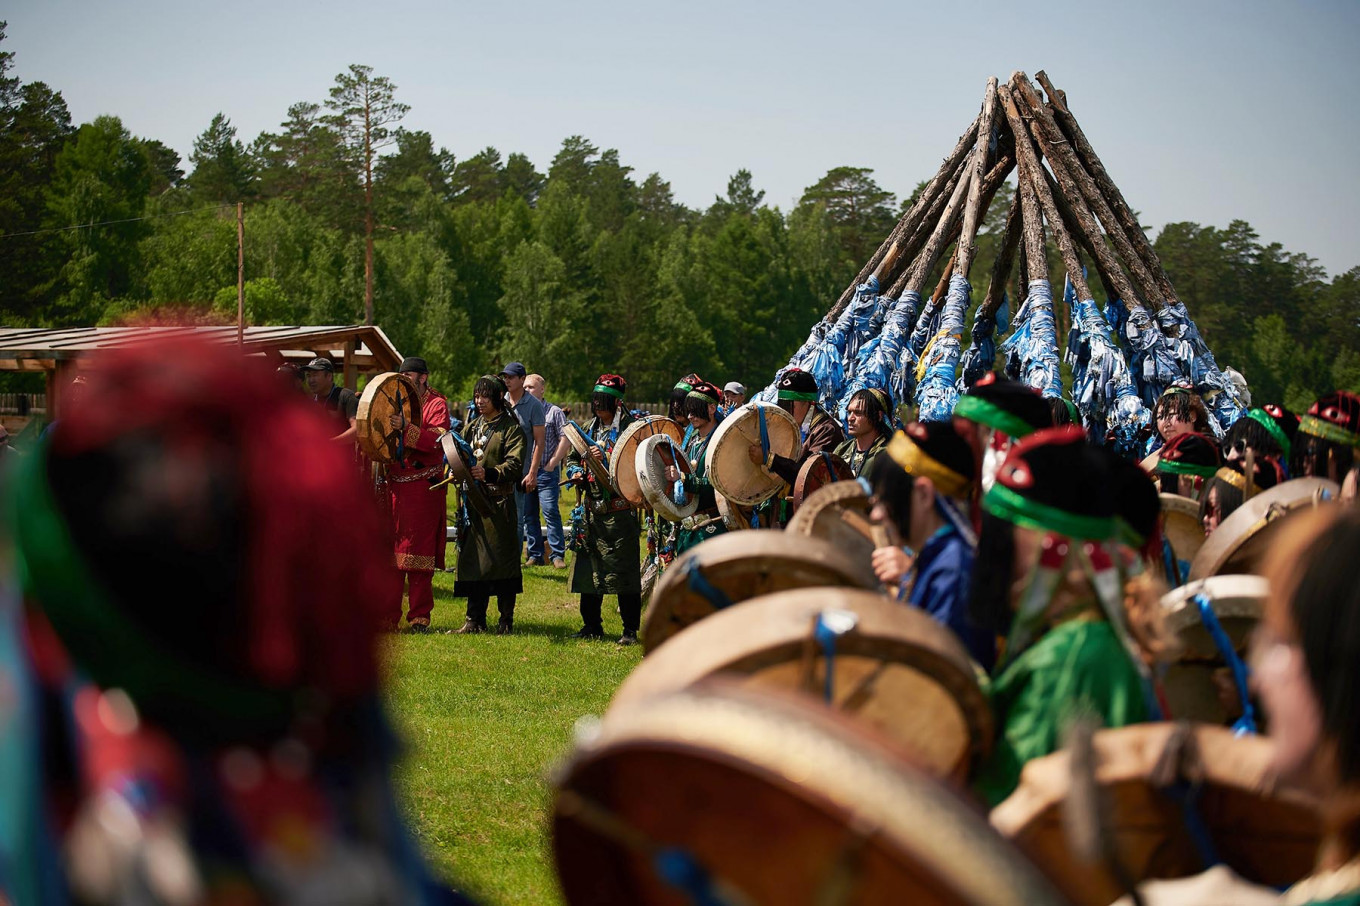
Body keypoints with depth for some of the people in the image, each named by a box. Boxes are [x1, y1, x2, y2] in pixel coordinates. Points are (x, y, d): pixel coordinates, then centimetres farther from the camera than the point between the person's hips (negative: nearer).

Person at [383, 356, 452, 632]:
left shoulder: (436, 404, -1)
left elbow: (438, 439, -17)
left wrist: (406, 428, -27)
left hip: (423, 487, -6)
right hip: (395, 487, 6)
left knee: (419, 552, -4)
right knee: (390, 552, 3)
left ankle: (420, 617, 2)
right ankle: (387, 615, 6)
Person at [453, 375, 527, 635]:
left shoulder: (511, 428, -4)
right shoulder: (473, 426, 16)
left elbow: (515, 465, -16)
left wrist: (489, 473, -32)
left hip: (499, 503, -6)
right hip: (473, 501, 6)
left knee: (501, 561, -3)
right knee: (473, 561, 7)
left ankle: (506, 621, 4)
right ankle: (475, 621, 13)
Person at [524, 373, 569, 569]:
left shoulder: (554, 412, 0)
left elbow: (565, 441, -4)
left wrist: (551, 464, -11)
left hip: (546, 472, -5)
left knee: (550, 512, -11)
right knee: (529, 515, 6)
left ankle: (558, 555, -8)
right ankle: (535, 555, 13)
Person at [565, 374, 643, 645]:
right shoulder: (589, 429, 14)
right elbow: (572, 457, 23)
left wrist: (606, 458, -24)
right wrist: (576, 473, 3)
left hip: (619, 510, -7)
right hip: (592, 509, 7)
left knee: (624, 569, -4)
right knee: (588, 567, 10)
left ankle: (630, 629, 2)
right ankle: (592, 625, 21)